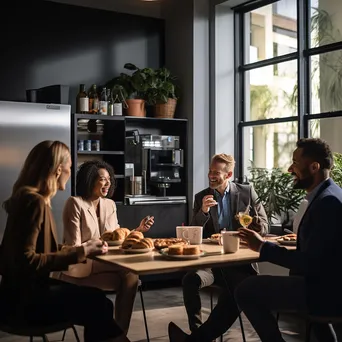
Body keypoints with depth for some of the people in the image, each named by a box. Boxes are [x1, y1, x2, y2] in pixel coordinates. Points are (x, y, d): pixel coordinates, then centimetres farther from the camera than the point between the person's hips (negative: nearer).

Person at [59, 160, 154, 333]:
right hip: (81, 268, -6)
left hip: (103, 263, 6)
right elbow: (74, 247, -15)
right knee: (127, 279, -24)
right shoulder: (75, 204, -11)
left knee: (131, 275, -23)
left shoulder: (110, 204, 9)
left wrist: (138, 229, -3)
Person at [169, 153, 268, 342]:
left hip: (239, 261, -1)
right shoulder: (201, 197, 10)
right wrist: (203, 211, -12)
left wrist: (252, 229, -16)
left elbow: (264, 226, 8)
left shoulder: (247, 192, 7)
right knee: (190, 279, -31)